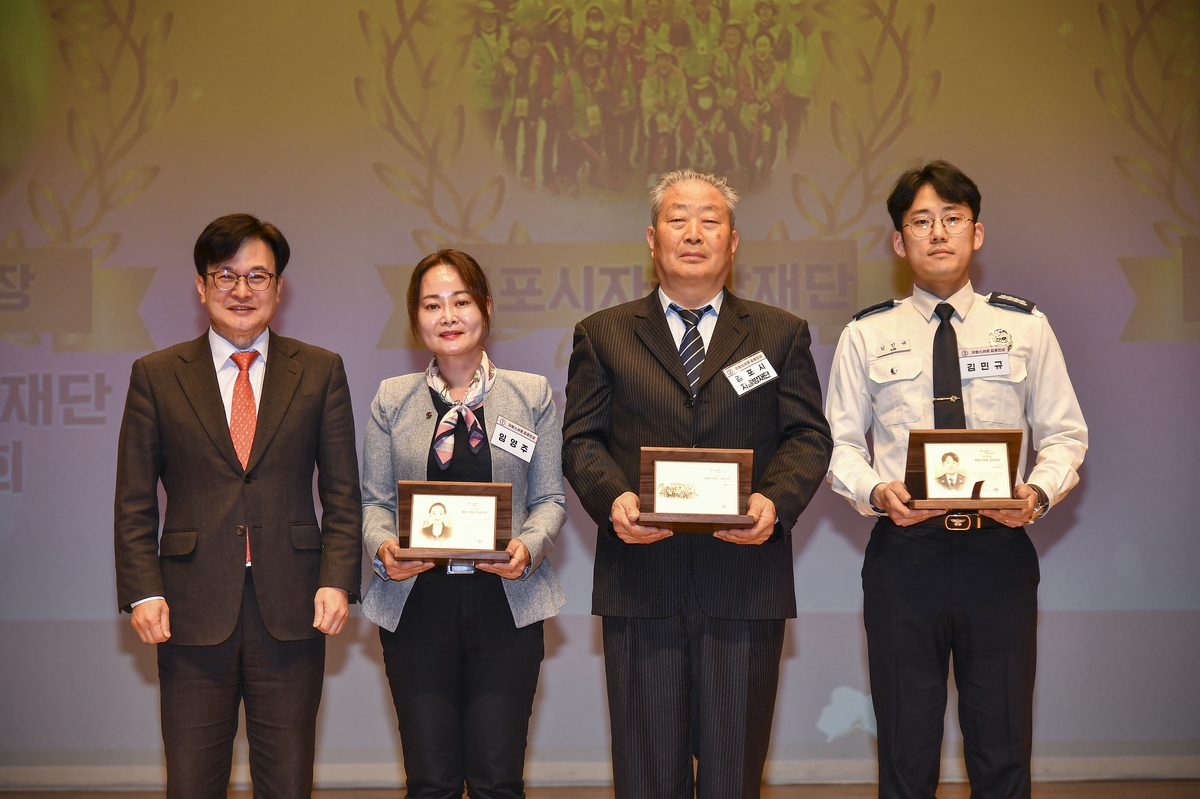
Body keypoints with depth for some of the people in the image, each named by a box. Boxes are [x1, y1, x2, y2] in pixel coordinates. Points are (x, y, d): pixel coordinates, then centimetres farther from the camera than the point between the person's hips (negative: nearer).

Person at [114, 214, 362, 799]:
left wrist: (337, 581, -6)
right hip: (192, 615, 0)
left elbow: (341, 492, 7)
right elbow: (134, 502, 6)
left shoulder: (321, 372, 8)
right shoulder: (155, 376, 7)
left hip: (292, 614, 0)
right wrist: (143, 592, -6)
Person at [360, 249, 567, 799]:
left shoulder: (531, 394, 7)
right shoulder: (391, 399, 9)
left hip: (505, 603, 0)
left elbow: (550, 499, 6)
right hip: (417, 604, 1)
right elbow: (373, 501, 9)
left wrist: (529, 547, -14)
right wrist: (384, 546, -13)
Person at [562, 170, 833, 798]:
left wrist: (775, 501, -12)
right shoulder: (602, 335, 13)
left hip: (745, 581, 0)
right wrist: (612, 498, -12)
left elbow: (808, 436, 7)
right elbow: (581, 439, 8)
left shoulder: (781, 334, 14)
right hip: (639, 581, 0)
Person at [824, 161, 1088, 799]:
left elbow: (1065, 433, 8)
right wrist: (875, 491, -15)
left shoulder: (1026, 328, 8)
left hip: (999, 551, 0)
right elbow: (839, 441, 6)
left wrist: (1039, 490, -13)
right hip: (904, 551, 0)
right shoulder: (865, 335, 7)